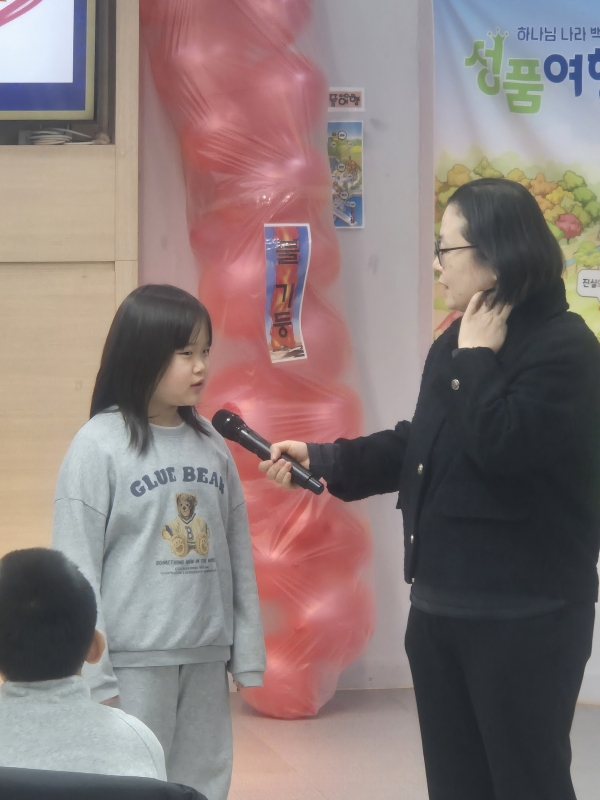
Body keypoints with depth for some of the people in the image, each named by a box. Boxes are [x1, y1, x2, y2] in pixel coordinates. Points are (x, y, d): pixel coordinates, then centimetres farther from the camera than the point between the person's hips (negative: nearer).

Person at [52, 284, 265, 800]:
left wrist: (247, 654, 9)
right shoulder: (99, 446, -7)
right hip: (134, 661, -5)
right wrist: (92, 676, -11)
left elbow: (238, 557, 12)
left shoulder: (211, 444, 8)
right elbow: (77, 567, -8)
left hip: (206, 659, 5)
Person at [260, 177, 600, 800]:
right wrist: (322, 461, 10)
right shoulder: (454, 345, 12)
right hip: (440, 605, 9)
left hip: (525, 617, -9)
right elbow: (419, 446, 20)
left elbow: (501, 446, -27)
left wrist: (478, 358, -15)